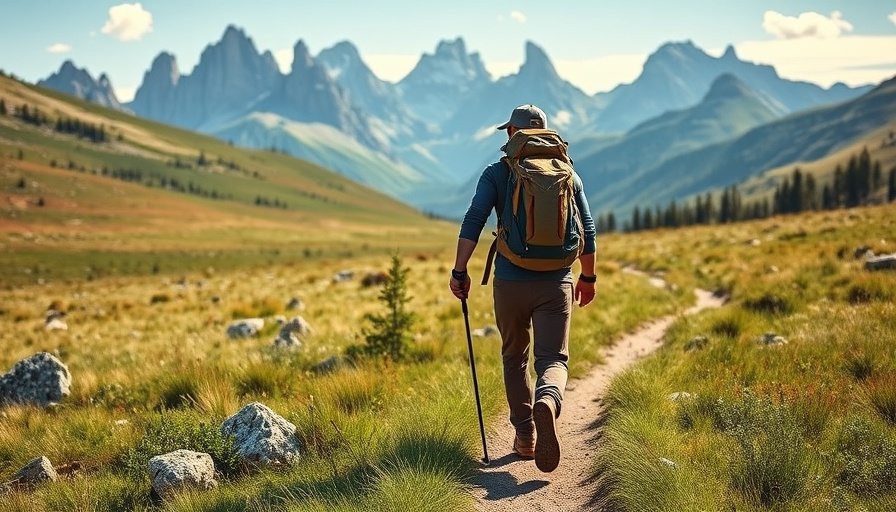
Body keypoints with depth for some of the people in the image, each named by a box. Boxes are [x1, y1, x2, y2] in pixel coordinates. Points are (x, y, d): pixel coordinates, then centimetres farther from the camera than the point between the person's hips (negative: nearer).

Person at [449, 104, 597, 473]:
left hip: (510, 282, 0)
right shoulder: (567, 174, 8)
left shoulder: (496, 174, 1)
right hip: (556, 283, 1)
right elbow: (587, 231, 9)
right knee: (553, 358, 1)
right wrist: (588, 277, 20)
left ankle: (524, 437, 21)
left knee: (515, 359, 17)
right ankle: (547, 402, -33)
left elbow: (473, 221, -12)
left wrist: (459, 270, -10)